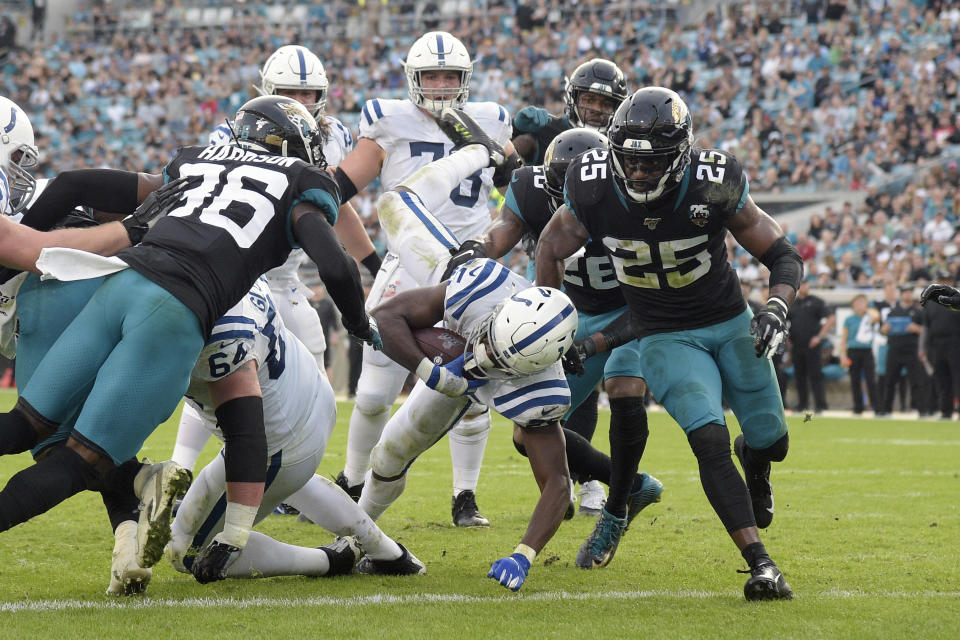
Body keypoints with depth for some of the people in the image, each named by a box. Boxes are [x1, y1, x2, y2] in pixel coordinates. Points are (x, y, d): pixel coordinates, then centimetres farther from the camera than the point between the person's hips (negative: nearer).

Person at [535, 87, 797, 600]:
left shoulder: (714, 188, -23)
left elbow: (783, 256, -13)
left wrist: (776, 308, -32)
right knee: (710, 441, -22)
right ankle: (760, 565, -22)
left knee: (770, 441, 14)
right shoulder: (594, 192, -20)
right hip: (667, 340, -1)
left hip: (732, 325, 1)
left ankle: (752, 460, 53)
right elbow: (552, 248, 0)